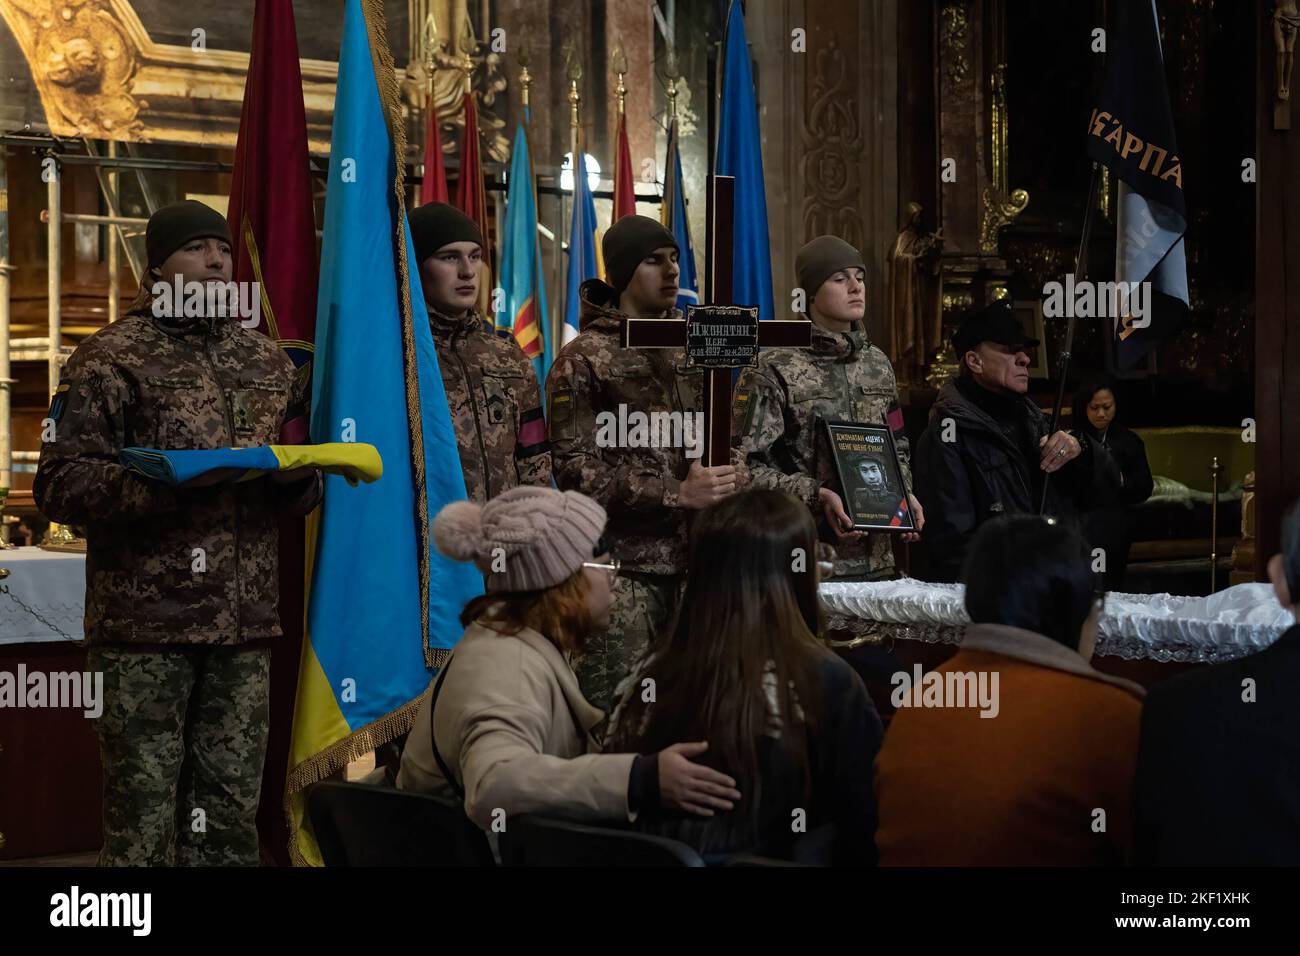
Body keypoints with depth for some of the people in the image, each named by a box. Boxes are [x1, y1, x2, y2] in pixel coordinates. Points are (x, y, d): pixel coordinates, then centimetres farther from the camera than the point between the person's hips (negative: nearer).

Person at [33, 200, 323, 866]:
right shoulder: (112, 357, 1)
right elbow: (59, 485, -6)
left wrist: (298, 475, 0)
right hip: (144, 622, -5)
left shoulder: (267, 360, 18)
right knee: (142, 816, -3)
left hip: (246, 623, 5)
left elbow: (297, 494, 24)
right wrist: (169, 481, -20)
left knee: (230, 814, 7)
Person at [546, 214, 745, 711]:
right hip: (623, 566, -5)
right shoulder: (584, 360, -3)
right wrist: (677, 493, -17)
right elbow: (577, 471, -10)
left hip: (697, 557, 5)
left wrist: (731, 471, -1)